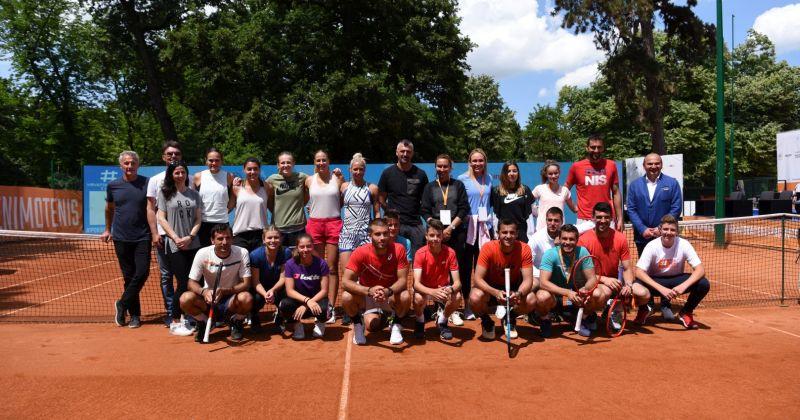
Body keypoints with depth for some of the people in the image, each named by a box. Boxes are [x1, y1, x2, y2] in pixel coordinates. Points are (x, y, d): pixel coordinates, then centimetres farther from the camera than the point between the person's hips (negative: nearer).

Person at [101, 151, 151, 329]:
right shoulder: (112, 186, 6)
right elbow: (109, 209, 21)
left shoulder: (147, 184, -1)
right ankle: (134, 315, 15)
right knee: (128, 276, 5)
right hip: (121, 238, 1)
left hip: (142, 237, -1)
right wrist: (108, 230, 25)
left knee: (142, 273, -9)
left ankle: (122, 304, 13)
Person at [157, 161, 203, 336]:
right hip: (175, 247, -3)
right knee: (183, 283, -7)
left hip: (193, 245, 4)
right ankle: (175, 323, 3)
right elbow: (162, 218, -1)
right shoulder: (165, 193, 4)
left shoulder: (194, 194, 11)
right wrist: (176, 238, -10)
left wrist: (190, 237, -6)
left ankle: (185, 317, 16)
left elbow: (198, 219, 9)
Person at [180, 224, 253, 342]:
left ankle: (235, 323, 1)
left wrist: (224, 291, -32)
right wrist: (204, 291, -33)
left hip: (231, 301, -1)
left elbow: (246, 284, -15)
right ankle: (203, 323, 4)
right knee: (185, 298, -28)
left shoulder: (242, 253, -13)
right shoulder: (202, 254, -11)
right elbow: (192, 283, -10)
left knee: (246, 298, -34)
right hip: (208, 298, 1)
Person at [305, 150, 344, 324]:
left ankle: (331, 307, 4)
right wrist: (310, 208, 8)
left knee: (332, 267, -1)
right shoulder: (309, 180, 8)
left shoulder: (337, 177, 3)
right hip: (314, 224, 2)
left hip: (334, 223, -2)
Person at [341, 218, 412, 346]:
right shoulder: (360, 252, -23)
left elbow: (402, 279, -20)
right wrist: (369, 290, -41)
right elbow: (345, 281, -26)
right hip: (367, 295, 0)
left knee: (405, 297, -31)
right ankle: (357, 325, 4)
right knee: (346, 297, -29)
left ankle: (396, 325, 1)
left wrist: (388, 291, -42)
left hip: (390, 294, 0)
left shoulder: (398, 249, -20)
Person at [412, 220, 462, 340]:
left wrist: (451, 289, -44)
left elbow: (457, 282, -20)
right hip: (425, 289, -1)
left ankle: (442, 321, 2)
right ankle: (420, 322, 1)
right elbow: (416, 283, -30)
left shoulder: (450, 253, -18)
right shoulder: (420, 254, -22)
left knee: (457, 297, -29)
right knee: (418, 298, -35)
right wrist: (432, 292, -50)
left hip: (443, 289, 1)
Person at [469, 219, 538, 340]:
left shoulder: (524, 249, -19)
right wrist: (496, 293, -44)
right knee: (475, 298, -33)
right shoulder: (488, 248, -23)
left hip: (513, 287, 2)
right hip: (491, 288, -1)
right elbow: (478, 278, -26)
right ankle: (486, 321, 4)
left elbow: (528, 279, -21)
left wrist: (519, 293, -43)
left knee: (531, 301, -28)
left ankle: (510, 319, 8)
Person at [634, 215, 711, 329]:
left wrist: (683, 286, -40)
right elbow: (639, 272, -28)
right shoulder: (652, 246, -20)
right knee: (637, 284, -34)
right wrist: (661, 289, -40)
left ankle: (686, 313, 3)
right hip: (655, 281, -2)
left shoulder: (684, 245, -16)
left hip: (677, 280, 2)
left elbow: (700, 270, -21)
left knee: (704, 284, -25)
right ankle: (643, 310, 3)